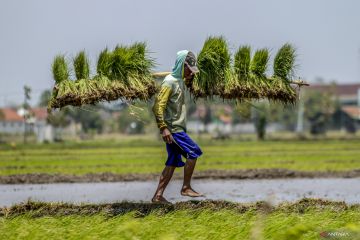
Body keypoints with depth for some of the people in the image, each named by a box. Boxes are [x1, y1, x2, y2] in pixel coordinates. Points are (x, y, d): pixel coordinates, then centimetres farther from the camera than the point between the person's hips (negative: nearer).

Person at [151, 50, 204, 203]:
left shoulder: (180, 81, 13)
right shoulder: (169, 82, -15)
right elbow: (158, 105, -21)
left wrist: (189, 79, 20)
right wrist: (163, 128, -26)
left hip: (177, 128, 9)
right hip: (172, 129, -9)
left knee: (173, 163, 7)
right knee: (193, 152, -8)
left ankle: (158, 196, 7)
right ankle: (186, 188, -1)